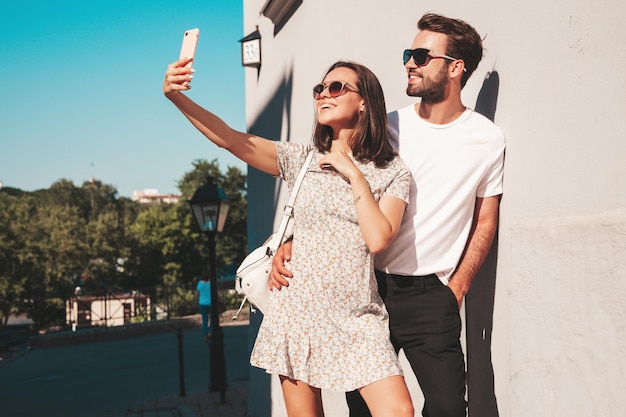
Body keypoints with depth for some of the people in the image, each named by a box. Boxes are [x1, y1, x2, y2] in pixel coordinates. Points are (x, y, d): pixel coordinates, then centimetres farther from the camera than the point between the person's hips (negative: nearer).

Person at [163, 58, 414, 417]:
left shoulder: (393, 171, 2)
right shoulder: (302, 160, 7)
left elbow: (378, 238, -13)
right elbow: (228, 138, -6)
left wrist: (354, 174, -8)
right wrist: (178, 96, -19)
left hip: (357, 316, -1)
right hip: (297, 310, 2)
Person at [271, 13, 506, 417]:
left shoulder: (488, 138, 1)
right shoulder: (387, 127, 2)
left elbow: (485, 222, 8)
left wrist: (456, 291, 1)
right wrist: (292, 243, -11)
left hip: (430, 295, -1)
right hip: (369, 284, 2)